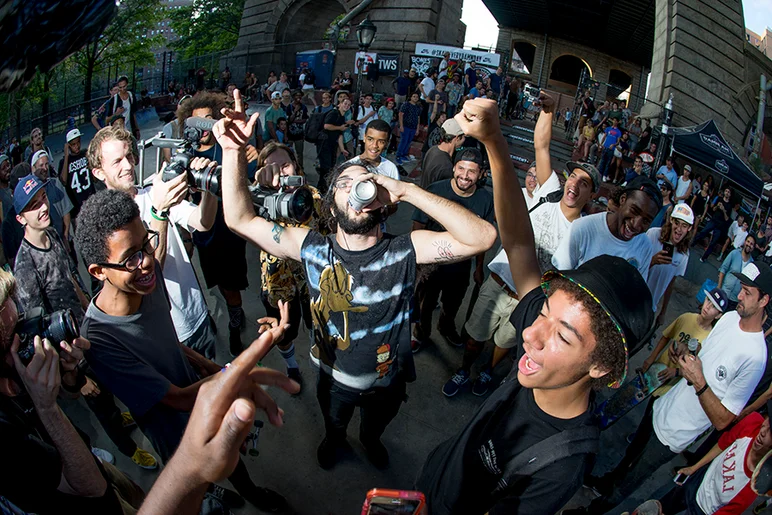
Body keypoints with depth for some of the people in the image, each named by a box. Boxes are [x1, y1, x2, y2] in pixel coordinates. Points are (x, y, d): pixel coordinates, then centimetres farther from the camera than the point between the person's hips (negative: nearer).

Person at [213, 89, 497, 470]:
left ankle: (370, 439, 69)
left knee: (377, 424, 34)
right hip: (334, 378, 1)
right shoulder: (312, 248, -22)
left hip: (388, 379, 0)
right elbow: (240, 219, -20)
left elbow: (483, 237, -40)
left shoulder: (406, 250, -28)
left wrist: (407, 191, -44)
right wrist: (233, 152, -35)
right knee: (333, 424, 34)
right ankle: (333, 440, 69)